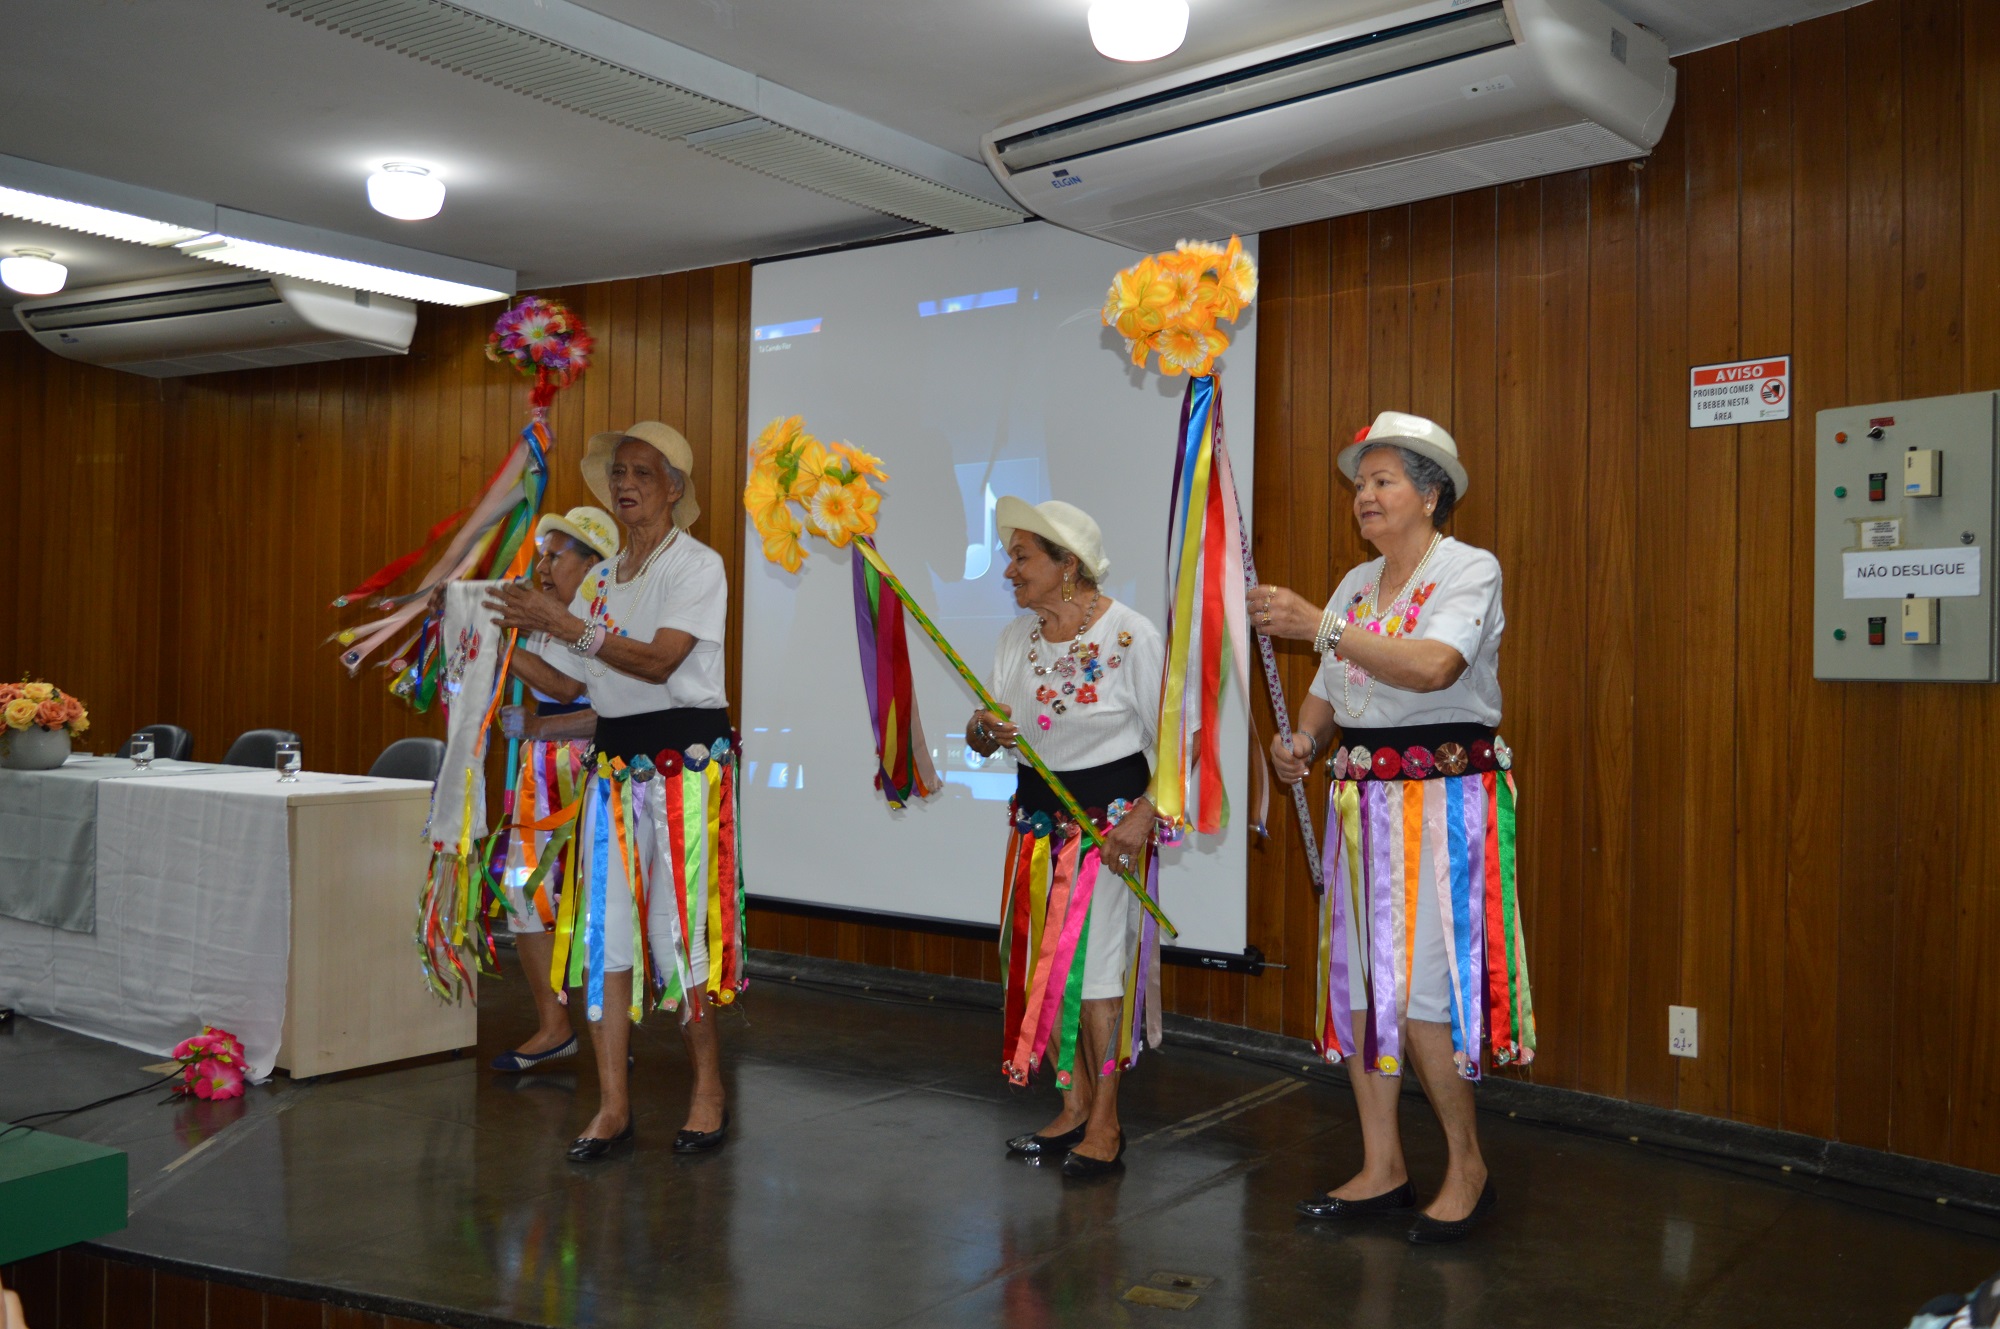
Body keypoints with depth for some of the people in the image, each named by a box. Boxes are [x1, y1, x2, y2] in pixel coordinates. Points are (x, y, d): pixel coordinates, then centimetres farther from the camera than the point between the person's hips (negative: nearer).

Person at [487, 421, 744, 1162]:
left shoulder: (697, 565, -3)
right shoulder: (601, 580, 17)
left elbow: (659, 660, -17)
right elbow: (566, 685, 15)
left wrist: (566, 624, -18)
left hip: (685, 758, -6)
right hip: (615, 760, 6)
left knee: (680, 924, -5)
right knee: (604, 926, 1)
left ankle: (708, 1091, 11)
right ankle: (612, 1105, 8)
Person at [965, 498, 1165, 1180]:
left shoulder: (1131, 635, -12)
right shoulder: (1016, 636, 7)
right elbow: (987, 729, 9)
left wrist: (1143, 818, -19)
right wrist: (985, 732, -15)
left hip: (1110, 816, -6)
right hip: (1037, 818, 6)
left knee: (1094, 962, -4)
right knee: (1045, 964, 8)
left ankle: (1105, 1123, 8)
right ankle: (1074, 1109, 21)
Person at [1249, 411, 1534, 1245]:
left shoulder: (1471, 570, -7)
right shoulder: (1357, 582, 15)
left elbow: (1433, 667, -25)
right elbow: (1329, 693, 15)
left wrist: (1320, 626, -29)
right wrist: (1301, 743, -6)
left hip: (1442, 799, -7)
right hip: (1361, 799, 7)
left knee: (1418, 994, -8)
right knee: (1357, 982, 8)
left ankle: (1467, 1167, 13)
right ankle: (1381, 1169, 21)